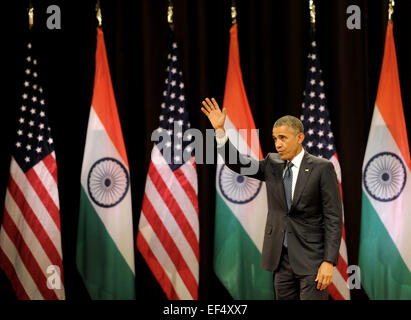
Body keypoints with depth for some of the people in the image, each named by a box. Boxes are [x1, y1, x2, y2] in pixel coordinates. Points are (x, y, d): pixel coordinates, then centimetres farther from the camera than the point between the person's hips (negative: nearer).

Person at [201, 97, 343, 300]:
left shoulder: (322, 168, -6)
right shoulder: (272, 165, 10)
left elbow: (333, 218, -8)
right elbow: (238, 164, 2)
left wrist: (329, 261, -14)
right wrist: (220, 130, -12)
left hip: (311, 260, -5)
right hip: (281, 259, 5)